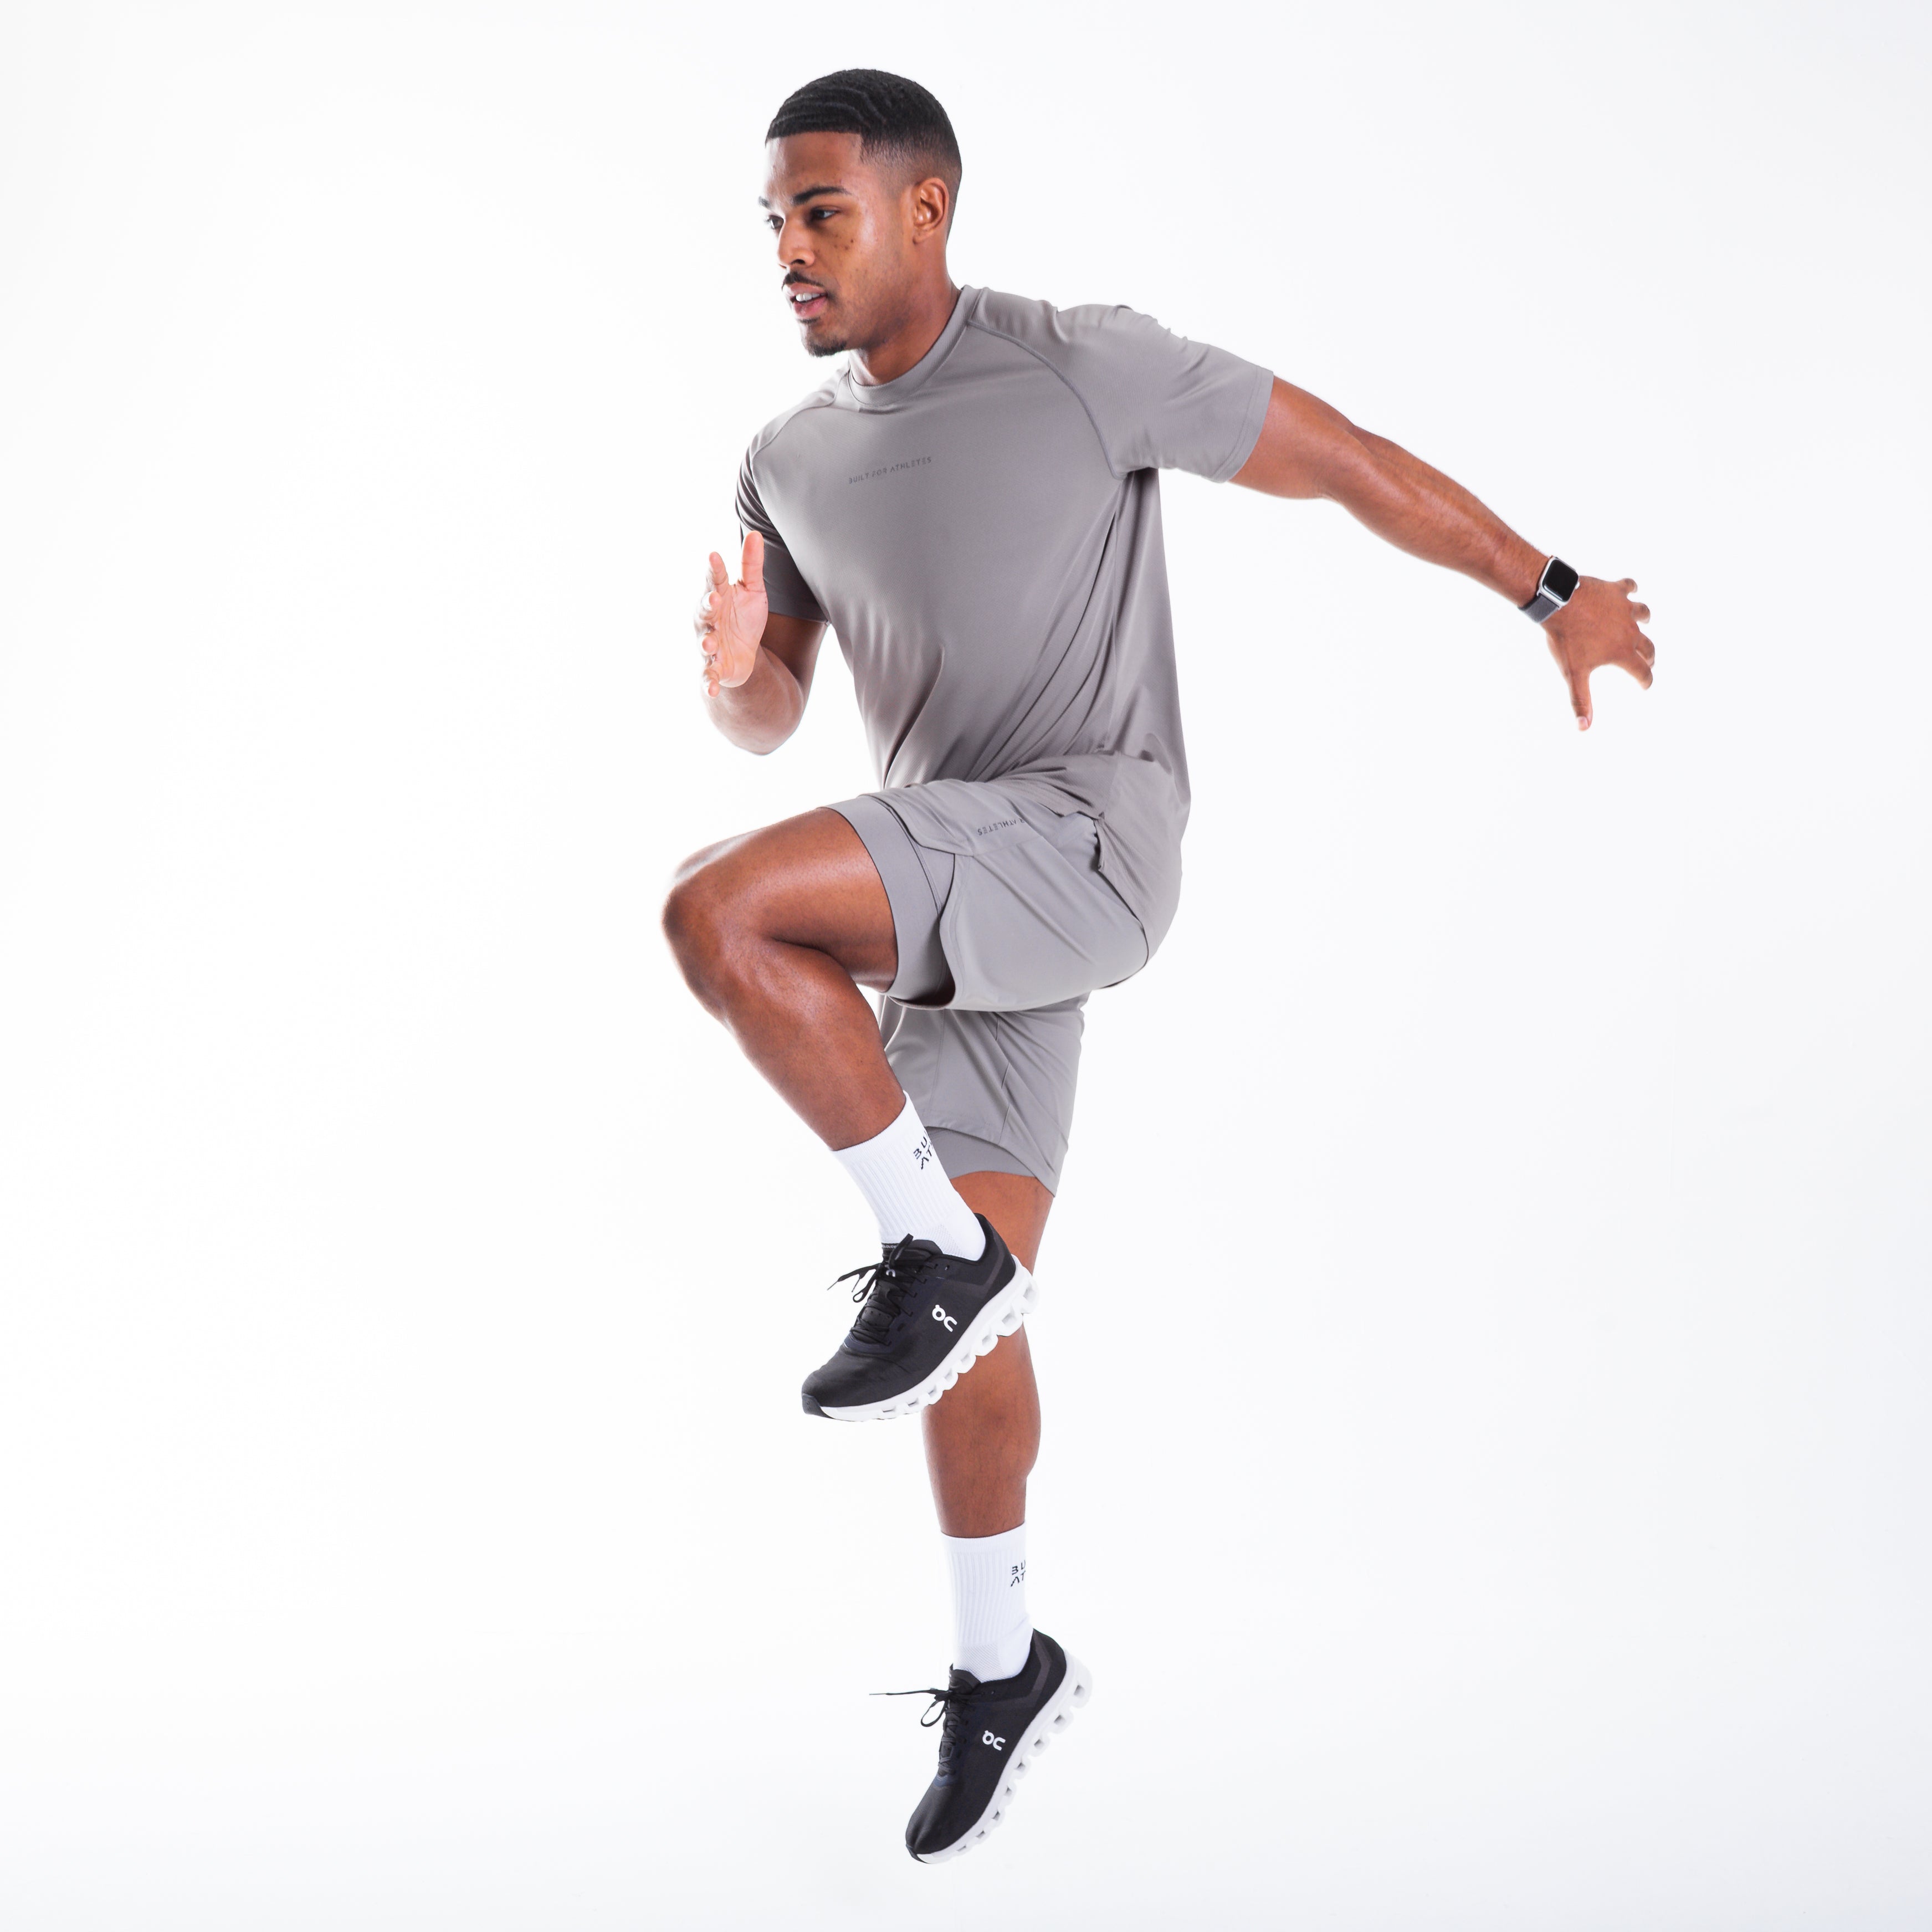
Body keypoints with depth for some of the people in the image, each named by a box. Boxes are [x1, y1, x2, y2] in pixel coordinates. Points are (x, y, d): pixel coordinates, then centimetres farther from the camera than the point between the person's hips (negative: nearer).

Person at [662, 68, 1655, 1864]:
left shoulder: (1085, 366, -8)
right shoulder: (791, 462, 11)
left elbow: (1348, 460, 0)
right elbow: (768, 719, 17)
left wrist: (1554, 597, 8)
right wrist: (731, 666, -8)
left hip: (1082, 841, -6)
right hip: (950, 902, 6)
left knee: (716, 909, -27)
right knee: (972, 1314, 6)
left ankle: (931, 1251, -12)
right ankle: (1002, 1670, 23)